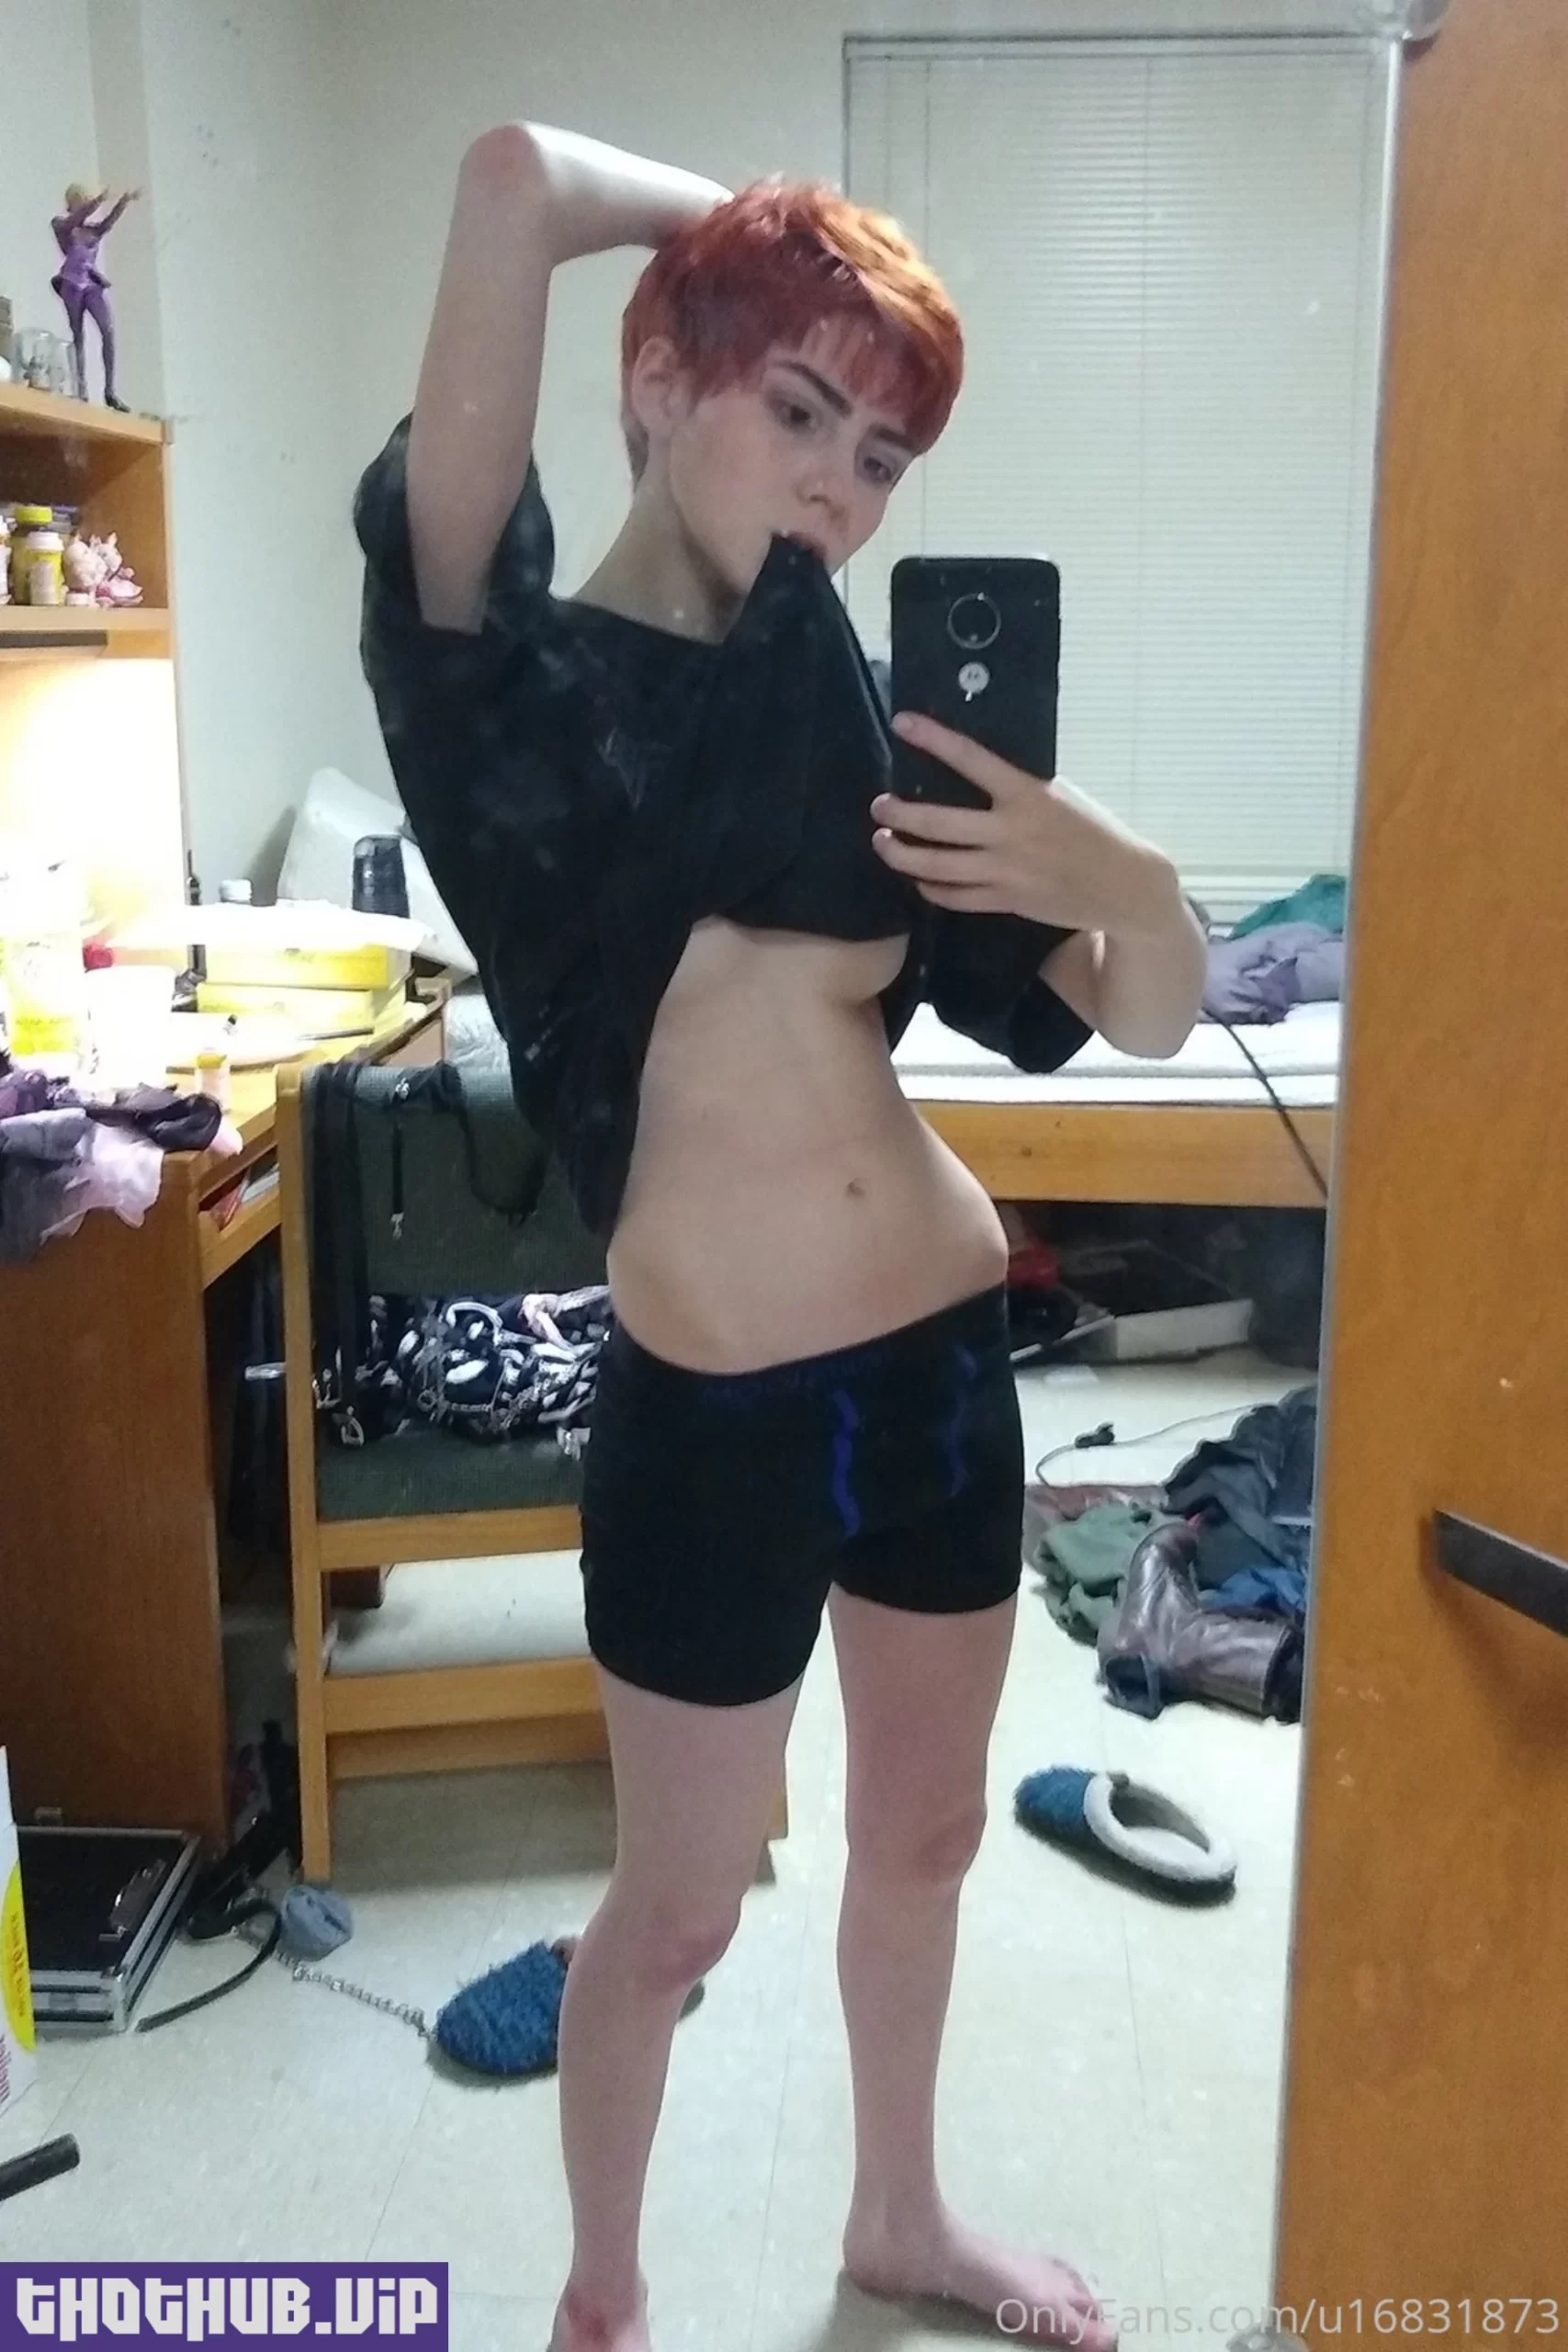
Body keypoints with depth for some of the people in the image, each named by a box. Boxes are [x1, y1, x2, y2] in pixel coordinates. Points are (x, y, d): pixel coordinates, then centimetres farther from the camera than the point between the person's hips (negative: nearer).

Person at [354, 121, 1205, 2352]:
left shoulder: (859, 714, 6)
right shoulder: (517, 679, -8)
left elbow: (1148, 1018, 4)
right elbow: (518, 181, -21)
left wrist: (1124, 882, -17)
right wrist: (743, 224, -2)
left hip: (946, 1360, 6)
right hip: (712, 1415, -5)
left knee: (924, 1836, 24)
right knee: (677, 1912, 14)